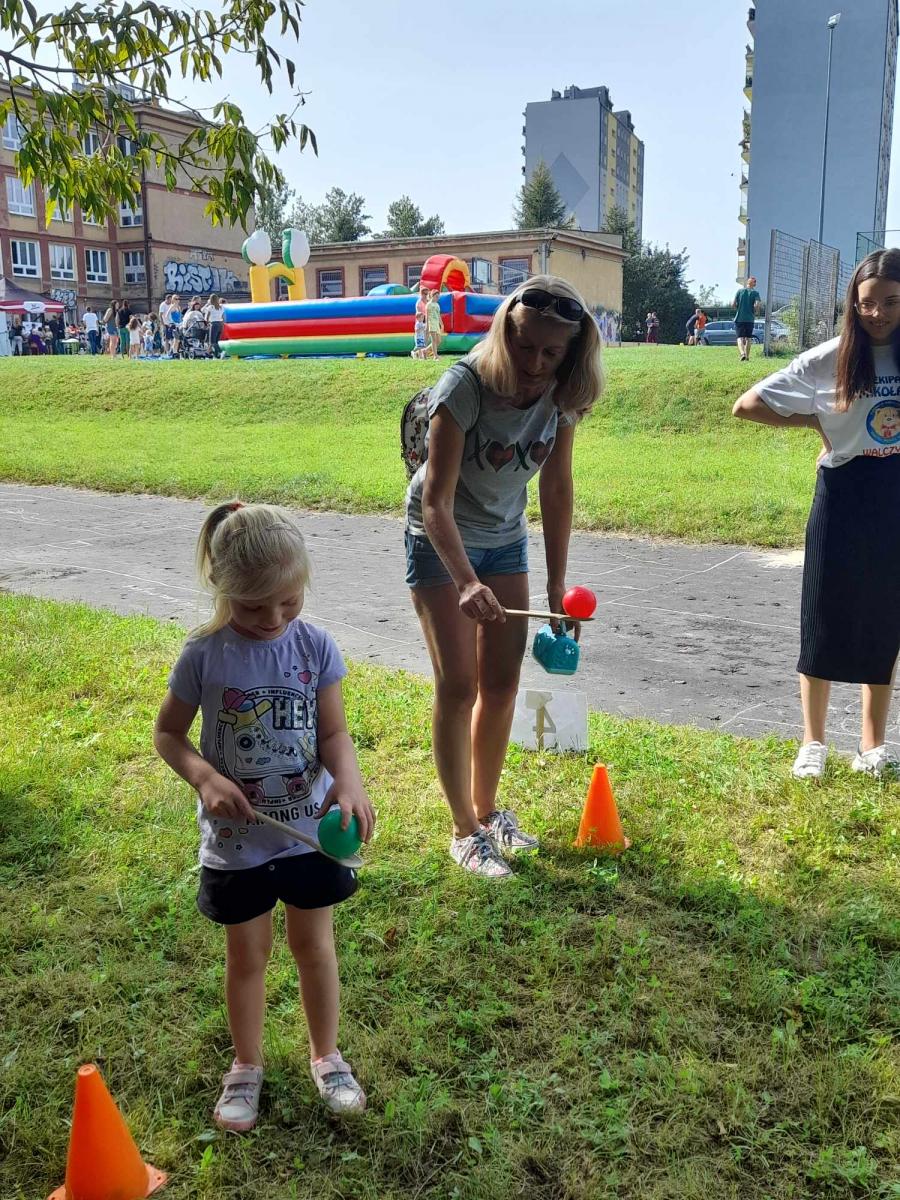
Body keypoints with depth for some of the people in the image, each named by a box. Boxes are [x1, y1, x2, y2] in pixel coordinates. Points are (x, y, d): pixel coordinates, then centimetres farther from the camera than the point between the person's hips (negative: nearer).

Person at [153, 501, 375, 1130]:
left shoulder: (316, 646, -11)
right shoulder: (204, 654, -14)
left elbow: (334, 732, -8)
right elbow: (168, 733, -4)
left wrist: (349, 784, -28)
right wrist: (205, 777, -22)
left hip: (310, 829, 1)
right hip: (236, 837, -1)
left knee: (315, 945, 16)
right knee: (248, 954, 16)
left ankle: (326, 1055, 39)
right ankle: (247, 1065, 39)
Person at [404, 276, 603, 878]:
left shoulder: (561, 393, -14)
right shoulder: (465, 386, -29)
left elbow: (557, 488, -7)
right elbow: (436, 501, -32)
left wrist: (557, 586, -7)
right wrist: (467, 583, -45)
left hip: (506, 539, 5)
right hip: (440, 539, -5)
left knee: (502, 682, 7)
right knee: (458, 684, -7)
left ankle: (487, 807, 25)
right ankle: (465, 830, 7)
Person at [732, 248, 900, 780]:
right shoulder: (830, 360, -8)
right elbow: (747, 405, -7)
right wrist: (815, 420, -5)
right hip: (844, 495, -3)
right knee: (825, 617, 3)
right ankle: (814, 743, 16)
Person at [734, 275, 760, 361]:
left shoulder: (740, 291, 4)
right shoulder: (755, 293, 0)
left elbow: (734, 304, 0)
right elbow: (757, 305, -13)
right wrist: (754, 313, 5)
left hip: (739, 318, 0)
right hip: (750, 319, 0)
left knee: (740, 337, -4)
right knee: (748, 338, 12)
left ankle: (742, 353, -27)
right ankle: (747, 357, 14)